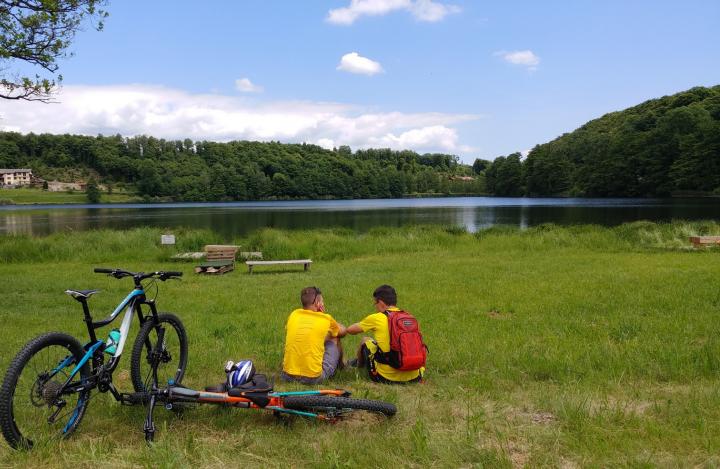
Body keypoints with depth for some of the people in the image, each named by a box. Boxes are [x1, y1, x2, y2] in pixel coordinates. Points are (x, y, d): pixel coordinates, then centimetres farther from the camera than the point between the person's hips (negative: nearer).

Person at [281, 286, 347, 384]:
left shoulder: (293, 314, 4)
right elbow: (343, 331, 17)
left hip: (287, 376, 4)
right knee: (334, 340, 19)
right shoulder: (326, 319, -4)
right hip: (314, 378, -3)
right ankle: (340, 367, 46)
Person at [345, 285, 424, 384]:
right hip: (413, 378, 3)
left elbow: (350, 330, 10)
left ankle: (359, 365, 47)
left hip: (386, 377, -3)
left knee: (365, 341, 21)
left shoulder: (376, 318, -5)